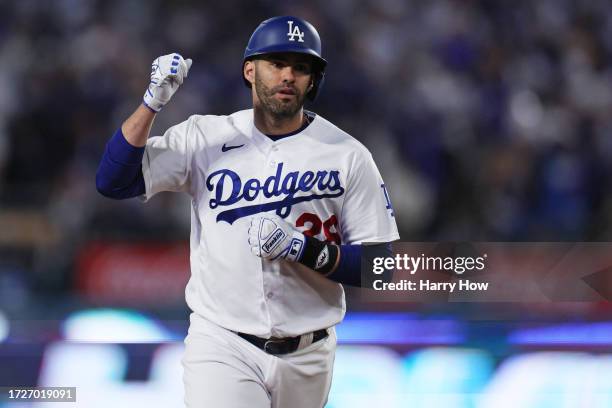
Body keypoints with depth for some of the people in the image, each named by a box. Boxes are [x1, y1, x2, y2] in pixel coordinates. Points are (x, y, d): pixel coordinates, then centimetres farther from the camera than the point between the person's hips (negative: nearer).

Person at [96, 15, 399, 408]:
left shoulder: (348, 156, -2)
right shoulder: (205, 137, 1)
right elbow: (113, 181, -8)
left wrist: (304, 249, -19)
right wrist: (153, 102, -18)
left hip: (307, 358, 1)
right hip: (221, 348, -1)